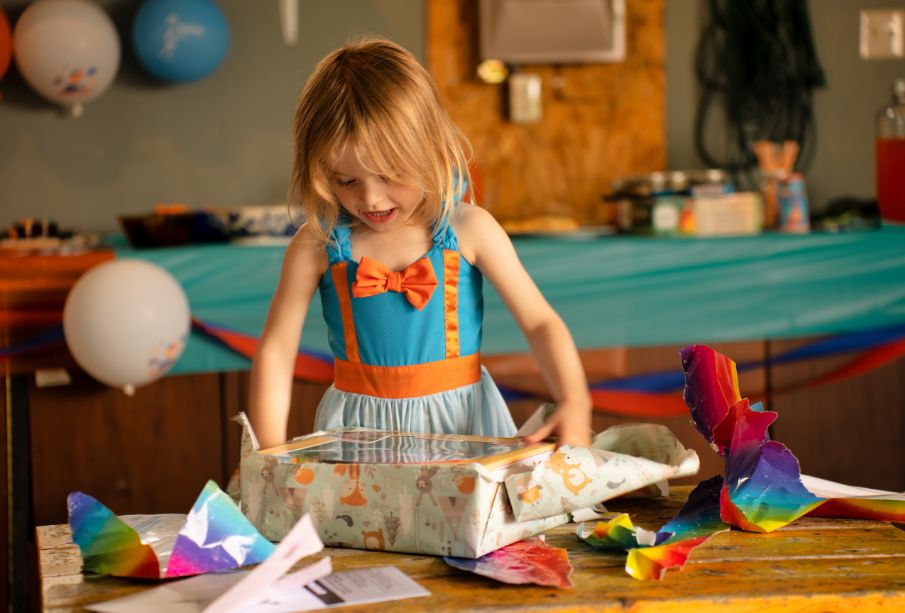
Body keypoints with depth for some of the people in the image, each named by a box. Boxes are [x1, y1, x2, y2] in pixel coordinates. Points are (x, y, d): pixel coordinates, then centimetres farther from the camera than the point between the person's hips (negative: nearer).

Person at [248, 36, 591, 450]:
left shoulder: (468, 229, -4)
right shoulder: (318, 244, -4)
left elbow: (540, 322, -2)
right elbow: (276, 351, -1)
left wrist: (574, 404, -18)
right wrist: (269, 450, -12)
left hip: (460, 417, 0)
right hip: (358, 427, 0)